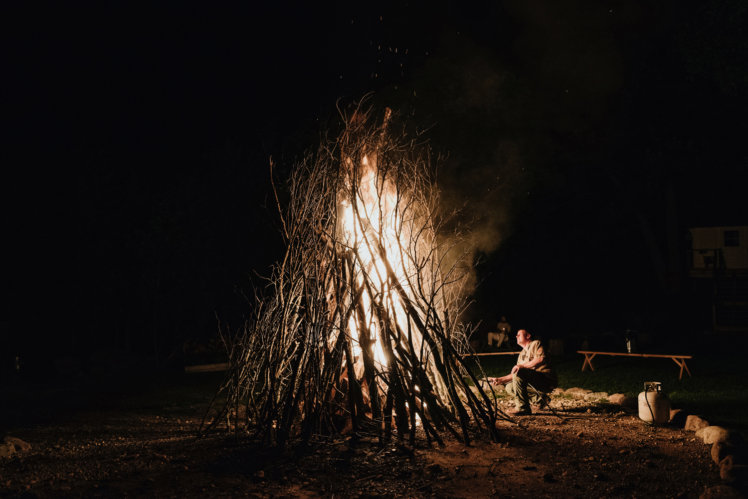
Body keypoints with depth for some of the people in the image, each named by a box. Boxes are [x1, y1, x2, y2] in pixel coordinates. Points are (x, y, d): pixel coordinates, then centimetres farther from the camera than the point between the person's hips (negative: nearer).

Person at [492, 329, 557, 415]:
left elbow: (541, 359, -18)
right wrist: (500, 380, 13)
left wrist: (522, 366, -19)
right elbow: (514, 375, 23)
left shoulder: (536, 343, 2)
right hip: (536, 385, 9)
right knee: (509, 387, 5)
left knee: (518, 372, -27)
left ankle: (522, 408, -26)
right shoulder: (522, 354, 24)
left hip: (547, 380, -9)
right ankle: (539, 398, 1)